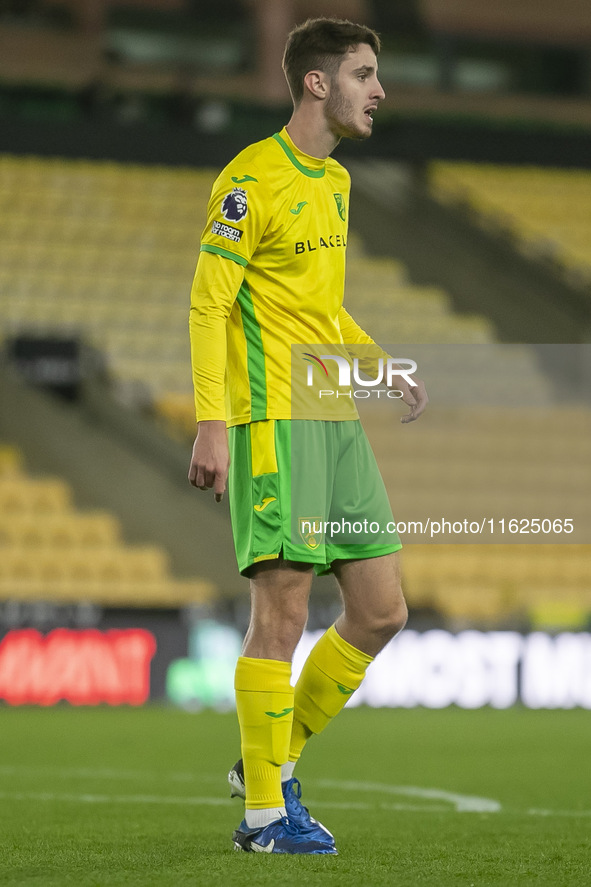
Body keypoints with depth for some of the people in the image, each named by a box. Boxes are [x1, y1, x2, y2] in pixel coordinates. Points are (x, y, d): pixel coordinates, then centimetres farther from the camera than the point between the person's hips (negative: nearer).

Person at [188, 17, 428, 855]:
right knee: (284, 609, -8)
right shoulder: (252, 179, -9)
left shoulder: (335, 181, 17)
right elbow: (208, 304, -13)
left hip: (335, 417, 9)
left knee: (382, 610, 6)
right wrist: (212, 423, -20)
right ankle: (264, 812, 0)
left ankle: (274, 761, 19)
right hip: (273, 417, -9)